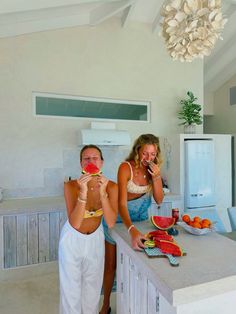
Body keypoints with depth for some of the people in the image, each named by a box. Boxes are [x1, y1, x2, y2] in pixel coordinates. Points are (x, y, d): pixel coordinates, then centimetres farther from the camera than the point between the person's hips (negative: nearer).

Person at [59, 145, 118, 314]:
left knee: (93, 284, 21)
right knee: (71, 286, 13)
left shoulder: (111, 186, -20)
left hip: (95, 238, 3)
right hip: (73, 239, -2)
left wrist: (102, 192, -38)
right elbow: (75, 224, -31)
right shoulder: (71, 185, -26)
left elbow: (111, 223, -26)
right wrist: (83, 192, -43)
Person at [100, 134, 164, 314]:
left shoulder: (153, 169, -11)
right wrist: (132, 230, -51)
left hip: (141, 217, 5)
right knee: (111, 265, 11)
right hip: (120, 218, -4)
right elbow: (122, 203, -36)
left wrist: (156, 177, -25)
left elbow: (159, 200, -10)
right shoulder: (126, 168, -29)